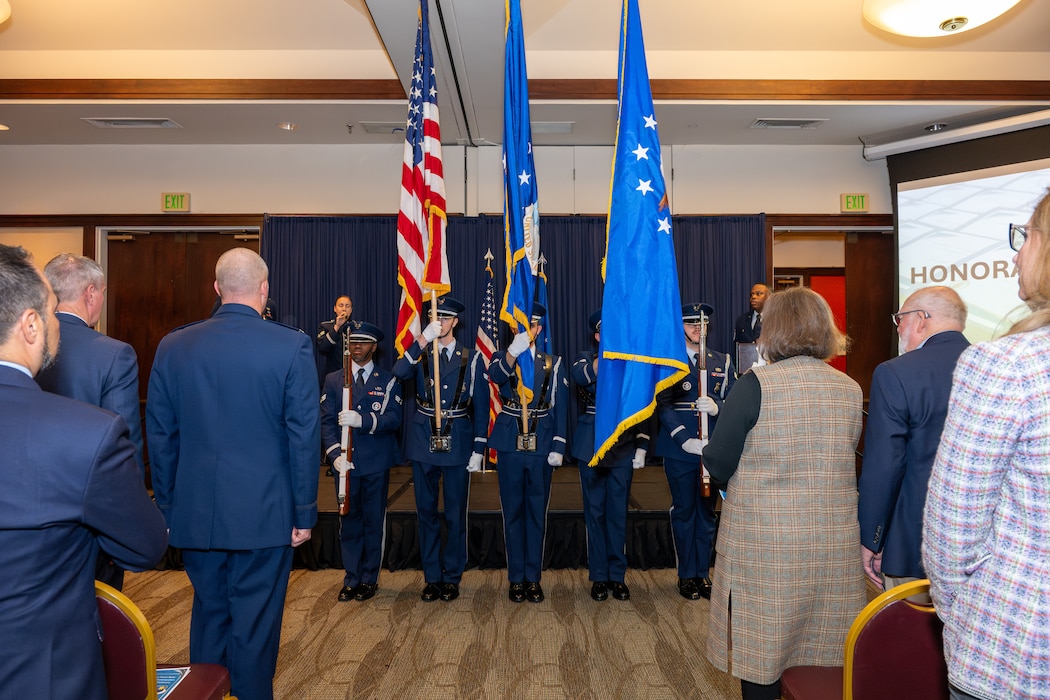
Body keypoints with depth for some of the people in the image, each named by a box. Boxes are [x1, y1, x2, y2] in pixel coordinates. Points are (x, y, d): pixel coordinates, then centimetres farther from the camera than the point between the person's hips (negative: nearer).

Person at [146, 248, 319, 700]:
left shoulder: (173, 346, 1)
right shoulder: (292, 346, -11)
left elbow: (159, 436, 6)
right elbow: (304, 436, -11)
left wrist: (167, 507, 16)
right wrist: (305, 512, -2)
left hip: (195, 514, 4)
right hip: (263, 515, -4)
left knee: (208, 616, 21)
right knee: (255, 627, 10)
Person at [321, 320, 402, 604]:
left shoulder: (388, 381, 4)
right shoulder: (333, 380, 10)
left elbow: (394, 419, -8)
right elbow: (326, 421, 3)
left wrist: (363, 420, -24)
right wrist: (335, 454, -12)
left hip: (376, 463, -1)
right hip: (345, 463, 2)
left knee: (374, 521, 6)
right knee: (348, 520, 8)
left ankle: (370, 579, 20)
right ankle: (351, 579, 22)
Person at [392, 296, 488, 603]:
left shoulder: (472, 358, 2)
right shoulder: (420, 355, 5)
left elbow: (481, 406, 0)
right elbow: (399, 373, -18)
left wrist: (479, 450, -4)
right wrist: (423, 339, -25)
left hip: (458, 442, -1)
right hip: (424, 441, 2)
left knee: (456, 514, 7)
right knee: (426, 512, 11)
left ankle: (452, 577, 24)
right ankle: (432, 577, 25)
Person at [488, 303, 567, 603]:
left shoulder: (552, 363, 6)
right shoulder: (503, 357, 3)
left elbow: (560, 407, 4)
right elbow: (496, 375, -23)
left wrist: (558, 448, -4)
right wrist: (513, 352, -43)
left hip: (541, 446, 1)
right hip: (510, 445, 0)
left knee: (537, 512, 8)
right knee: (513, 512, 7)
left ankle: (533, 577, 21)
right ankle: (516, 578, 19)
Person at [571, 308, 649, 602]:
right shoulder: (586, 358, 4)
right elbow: (580, 376, -22)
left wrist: (641, 447, 0)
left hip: (624, 448, 1)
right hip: (591, 447, -1)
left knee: (618, 512, 7)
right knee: (595, 511, 6)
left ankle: (617, 575, 20)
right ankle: (598, 576, 18)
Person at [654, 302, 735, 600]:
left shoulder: (722, 361, 11)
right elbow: (663, 405, -7)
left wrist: (716, 407, -16)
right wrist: (685, 440, -16)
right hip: (679, 449, -3)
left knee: (707, 511, 11)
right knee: (684, 511, 5)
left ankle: (703, 573, 24)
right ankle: (686, 575, 19)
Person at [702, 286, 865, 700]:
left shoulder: (756, 385, -15)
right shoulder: (851, 391, 1)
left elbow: (717, 462, -13)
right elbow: (844, 461, 10)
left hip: (763, 545, -5)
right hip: (833, 547, 5)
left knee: (761, 655, 11)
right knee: (821, 659, 19)